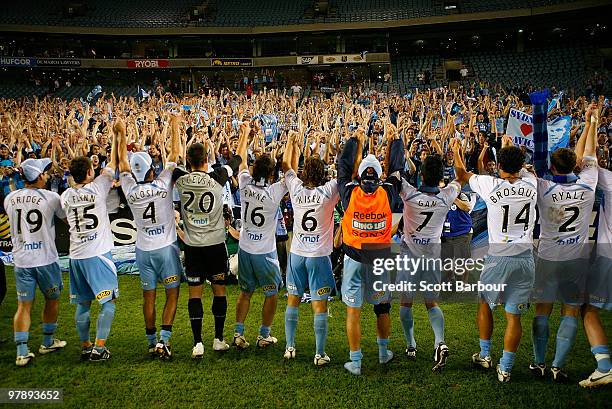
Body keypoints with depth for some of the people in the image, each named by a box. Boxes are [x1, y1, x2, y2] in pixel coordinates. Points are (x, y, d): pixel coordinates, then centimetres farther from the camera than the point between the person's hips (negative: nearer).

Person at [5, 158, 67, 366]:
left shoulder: (10, 198, 1)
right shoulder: (51, 197, -11)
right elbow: (66, 217, 4)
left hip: (21, 259, 3)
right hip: (45, 259, -3)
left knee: (24, 305, 7)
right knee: (52, 299, 17)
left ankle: (22, 353, 3)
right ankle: (48, 342, 28)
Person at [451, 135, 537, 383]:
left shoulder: (491, 185, -10)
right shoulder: (531, 184, -2)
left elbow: (462, 175, 7)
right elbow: (521, 169, 22)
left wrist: (456, 152, 23)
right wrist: (510, 147, 38)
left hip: (498, 258, -2)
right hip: (525, 258, 3)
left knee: (485, 303, 20)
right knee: (514, 315, 7)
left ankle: (485, 356, 30)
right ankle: (505, 368, 13)